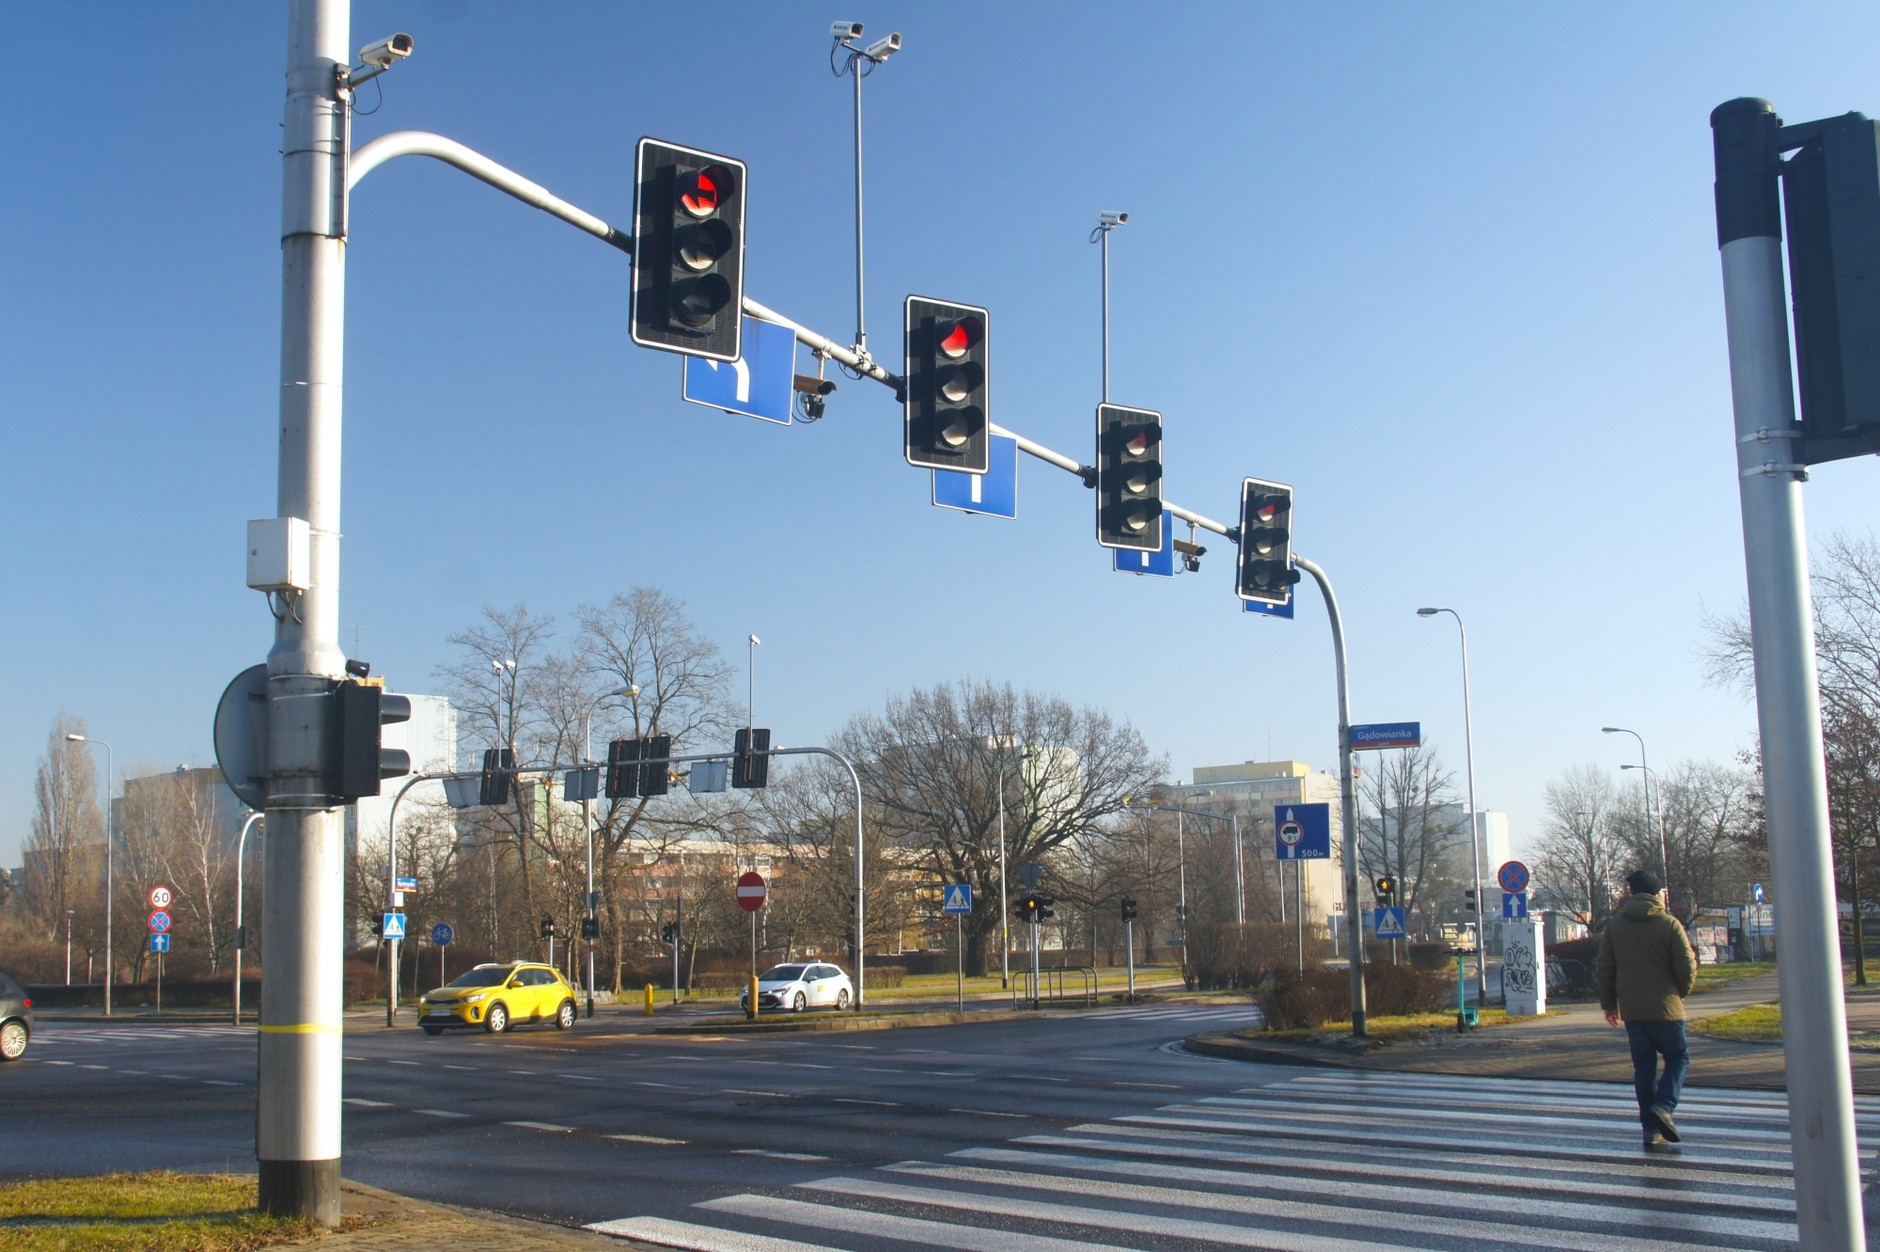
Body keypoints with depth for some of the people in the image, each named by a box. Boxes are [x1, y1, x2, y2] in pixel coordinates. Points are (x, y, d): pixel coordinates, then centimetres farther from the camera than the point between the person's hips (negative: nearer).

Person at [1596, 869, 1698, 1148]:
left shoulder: (1615, 925, 4)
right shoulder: (1670, 925, -7)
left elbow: (1604, 970, 6)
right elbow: (1687, 969, -9)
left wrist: (1609, 1004, 16)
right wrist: (1680, 993, 11)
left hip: (1631, 1011, 3)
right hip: (1665, 1008, -3)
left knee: (1643, 1065, 10)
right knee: (1678, 1057, 13)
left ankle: (1651, 1128, 8)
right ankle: (1664, 1106, -9)